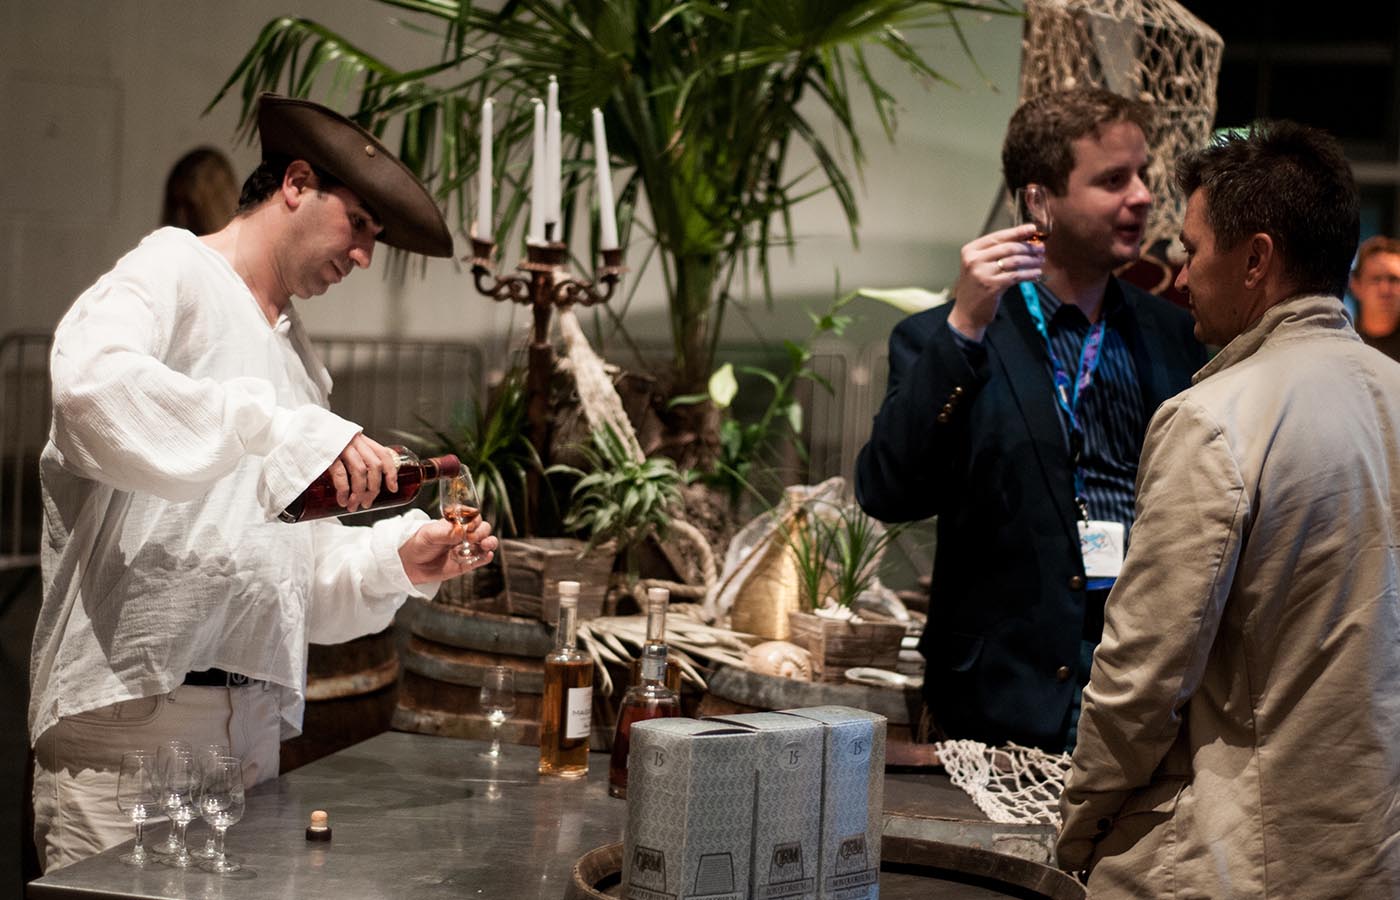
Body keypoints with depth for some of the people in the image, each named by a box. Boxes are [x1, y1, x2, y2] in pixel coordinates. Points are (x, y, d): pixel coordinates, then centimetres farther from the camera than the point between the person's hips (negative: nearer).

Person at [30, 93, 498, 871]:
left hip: (251, 719, 7)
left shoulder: (296, 353, 22)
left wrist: (396, 559, 3)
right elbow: (92, 383, -26)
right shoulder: (172, 275, -2)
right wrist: (293, 432, -27)